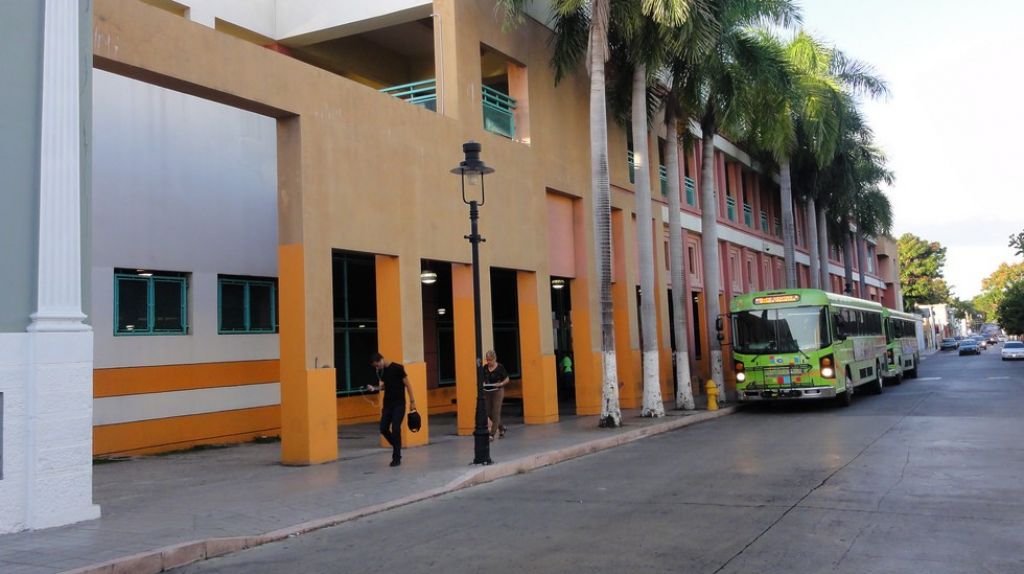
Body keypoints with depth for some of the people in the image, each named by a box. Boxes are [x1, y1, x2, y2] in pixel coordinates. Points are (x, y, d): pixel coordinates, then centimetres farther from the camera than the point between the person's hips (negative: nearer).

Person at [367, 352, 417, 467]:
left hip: (399, 404, -6)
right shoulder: (381, 371, 6)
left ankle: (397, 458, -1)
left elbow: (407, 384, -9)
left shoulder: (398, 368, -12)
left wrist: (412, 401, -10)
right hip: (387, 404, 6)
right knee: (383, 428, 1)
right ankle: (397, 447, 25)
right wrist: (374, 388, -2)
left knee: (395, 429, -10)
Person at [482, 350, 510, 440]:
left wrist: (501, 384, -19)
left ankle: (492, 434, 0)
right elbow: (482, 378, 15)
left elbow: (507, 379, -2)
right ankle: (502, 428, 28)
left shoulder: (500, 367, -8)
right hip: (487, 392, 5)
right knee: (488, 413, 8)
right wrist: (482, 383, -6)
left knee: (495, 413, -4)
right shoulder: (485, 367, 4)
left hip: (497, 391, -5)